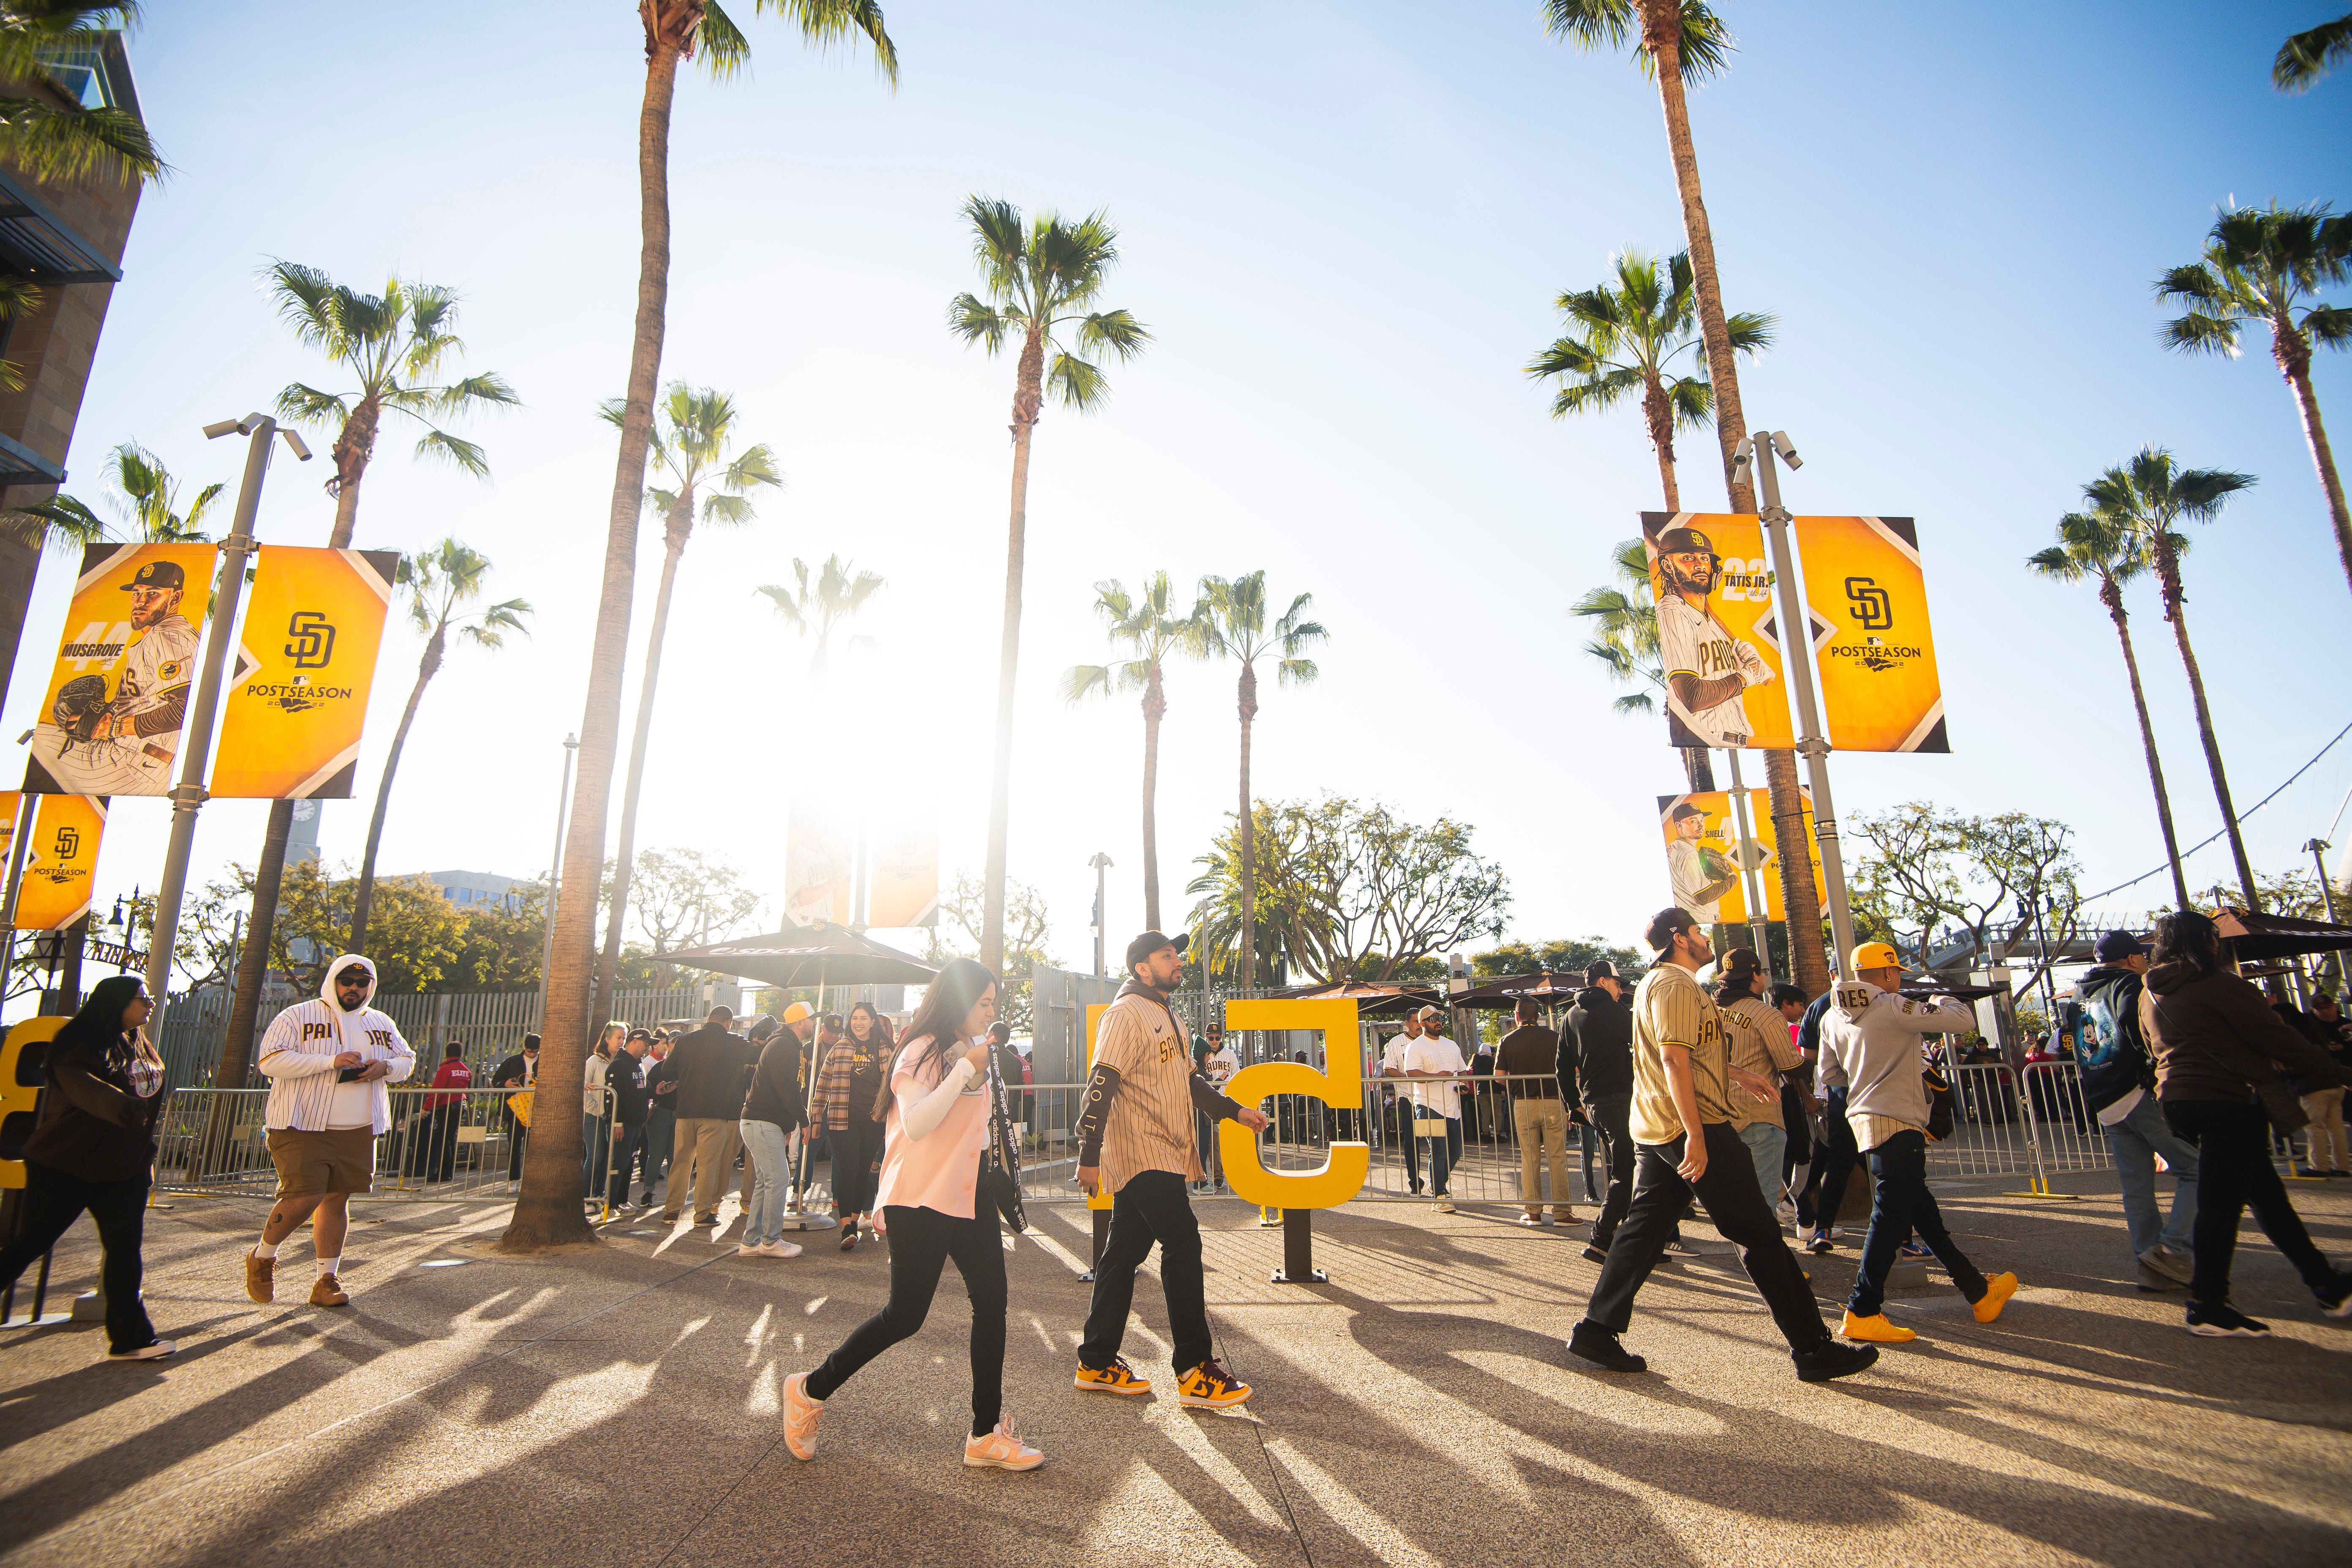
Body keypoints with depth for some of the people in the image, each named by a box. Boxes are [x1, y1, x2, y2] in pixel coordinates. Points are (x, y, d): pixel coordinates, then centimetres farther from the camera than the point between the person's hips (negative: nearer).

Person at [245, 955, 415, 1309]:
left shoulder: (382, 1025, 15)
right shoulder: (297, 1017, -1)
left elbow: (407, 1060, 21)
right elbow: (270, 1062, -10)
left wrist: (385, 1068, -2)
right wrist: (331, 1061, -19)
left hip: (358, 1133, 4)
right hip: (303, 1128, -4)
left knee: (336, 1200, 7)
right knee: (303, 1199, -11)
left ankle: (325, 1281, 16)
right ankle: (263, 1257, 19)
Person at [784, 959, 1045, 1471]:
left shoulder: (972, 1051, 14)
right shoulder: (922, 1052, -12)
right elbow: (917, 1124, -26)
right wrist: (966, 1068, -24)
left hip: (969, 1193, 8)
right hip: (922, 1198, -8)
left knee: (991, 1303, 2)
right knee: (906, 1314, -2)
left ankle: (987, 1436, 13)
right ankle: (810, 1390, 20)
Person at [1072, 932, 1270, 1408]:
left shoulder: (1169, 1018, 21)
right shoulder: (1126, 1014, -11)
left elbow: (1188, 1080, 29)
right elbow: (1101, 1085, -17)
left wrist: (1234, 1111, 24)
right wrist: (1089, 1155, -20)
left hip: (1163, 1156, 9)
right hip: (1140, 1156, -9)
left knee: (1123, 1254, 12)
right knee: (1183, 1243, -11)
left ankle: (1097, 1364, 20)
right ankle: (1195, 1372, -5)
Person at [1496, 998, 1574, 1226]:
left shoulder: (1507, 1041, 1)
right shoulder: (1553, 1038, -1)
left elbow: (1499, 1076, 0)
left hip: (1523, 1105, 1)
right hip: (1553, 1102, -1)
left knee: (1530, 1160, 8)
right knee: (1558, 1158, 5)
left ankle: (1532, 1212, 11)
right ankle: (1562, 1212, 5)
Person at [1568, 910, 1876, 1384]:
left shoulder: (1658, 982, 21)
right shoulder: (1676, 985, -13)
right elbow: (1674, 1060, -23)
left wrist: (1738, 1075, 38)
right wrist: (1696, 1135, -26)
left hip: (1656, 1131, 10)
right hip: (1692, 1125, -10)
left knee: (1643, 1230, 8)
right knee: (1759, 1234, -1)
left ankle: (1597, 1331, 8)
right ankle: (1813, 1348, 8)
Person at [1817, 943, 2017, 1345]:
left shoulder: (1832, 1017, 10)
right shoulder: (1894, 1008, -13)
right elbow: (1964, 1020, -11)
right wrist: (1944, 1000, 12)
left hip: (1864, 1119, 9)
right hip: (1896, 1123, -9)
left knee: (1921, 1207, 18)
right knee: (1891, 1217, -6)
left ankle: (1979, 1291, 33)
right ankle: (1862, 1314, -6)